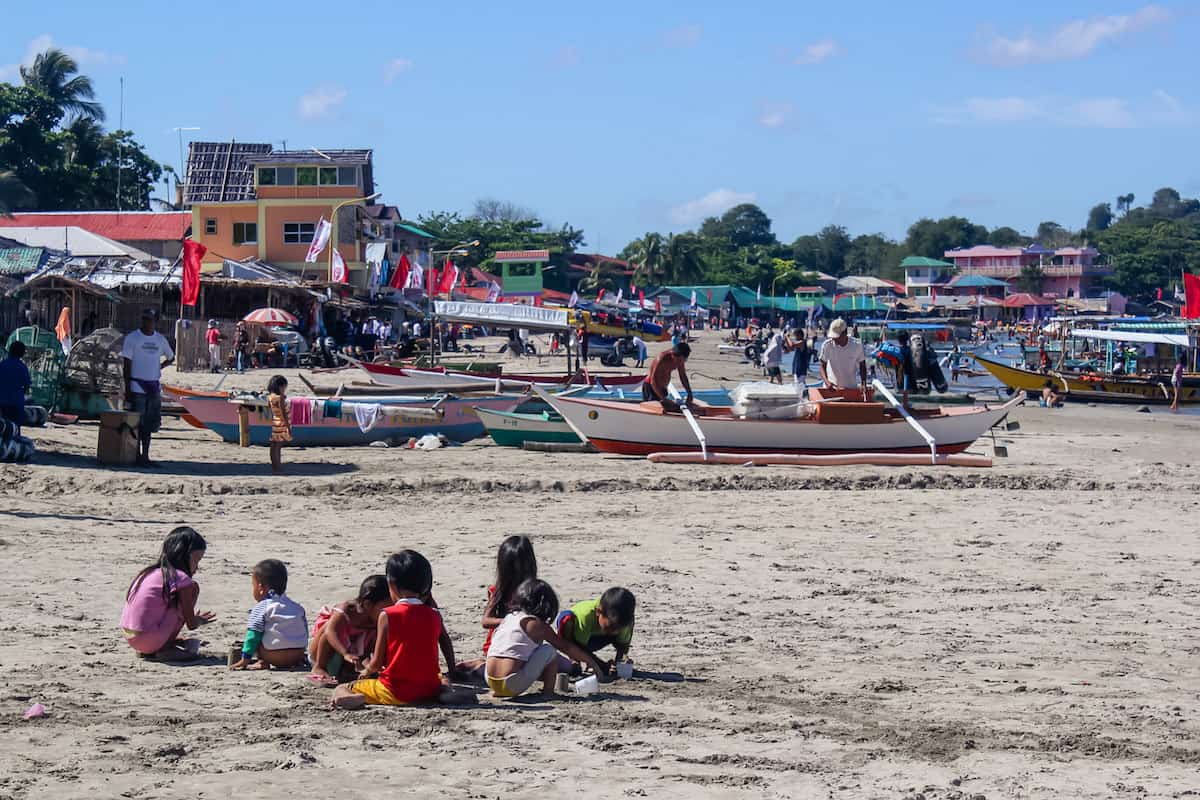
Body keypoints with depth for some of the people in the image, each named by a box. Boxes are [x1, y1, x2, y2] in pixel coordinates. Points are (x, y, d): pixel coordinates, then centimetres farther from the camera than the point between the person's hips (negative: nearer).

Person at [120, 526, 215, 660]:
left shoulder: (150, 572, 15)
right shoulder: (182, 579, -9)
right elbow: (191, 624, -3)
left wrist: (196, 620, 30)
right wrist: (198, 621, 20)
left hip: (130, 637, 9)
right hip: (150, 640, -9)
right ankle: (165, 648, 0)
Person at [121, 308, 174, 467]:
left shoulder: (160, 339, 10)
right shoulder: (132, 338, -3)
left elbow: (171, 357, 27)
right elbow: (127, 363, -6)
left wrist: (158, 367, 9)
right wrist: (127, 389, -11)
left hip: (154, 387, 5)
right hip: (137, 387, -4)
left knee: (150, 424, 8)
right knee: (137, 423, -5)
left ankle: (146, 455, 15)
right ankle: (137, 456, 0)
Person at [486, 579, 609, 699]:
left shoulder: (507, 618, 17)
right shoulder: (536, 624, 0)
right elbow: (566, 647, 6)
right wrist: (592, 662, 18)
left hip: (490, 681, 6)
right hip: (512, 685, -6)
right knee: (549, 650, 6)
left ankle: (498, 692, 19)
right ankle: (548, 692, 8)